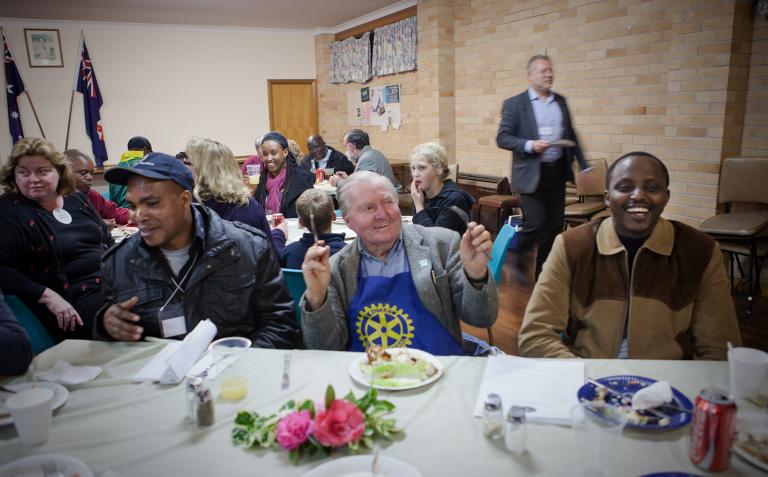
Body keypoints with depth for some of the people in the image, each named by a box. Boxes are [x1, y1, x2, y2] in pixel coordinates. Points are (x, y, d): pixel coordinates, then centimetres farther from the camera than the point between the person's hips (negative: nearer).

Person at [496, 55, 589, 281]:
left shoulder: (560, 101, 12)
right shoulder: (514, 104, -3)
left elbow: (571, 135, 18)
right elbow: (502, 138, -7)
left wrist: (584, 166, 14)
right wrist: (529, 145, -21)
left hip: (557, 172, 6)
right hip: (531, 175, -5)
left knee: (555, 225, 7)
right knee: (535, 224, -11)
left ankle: (544, 272, 21)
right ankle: (516, 260, 16)